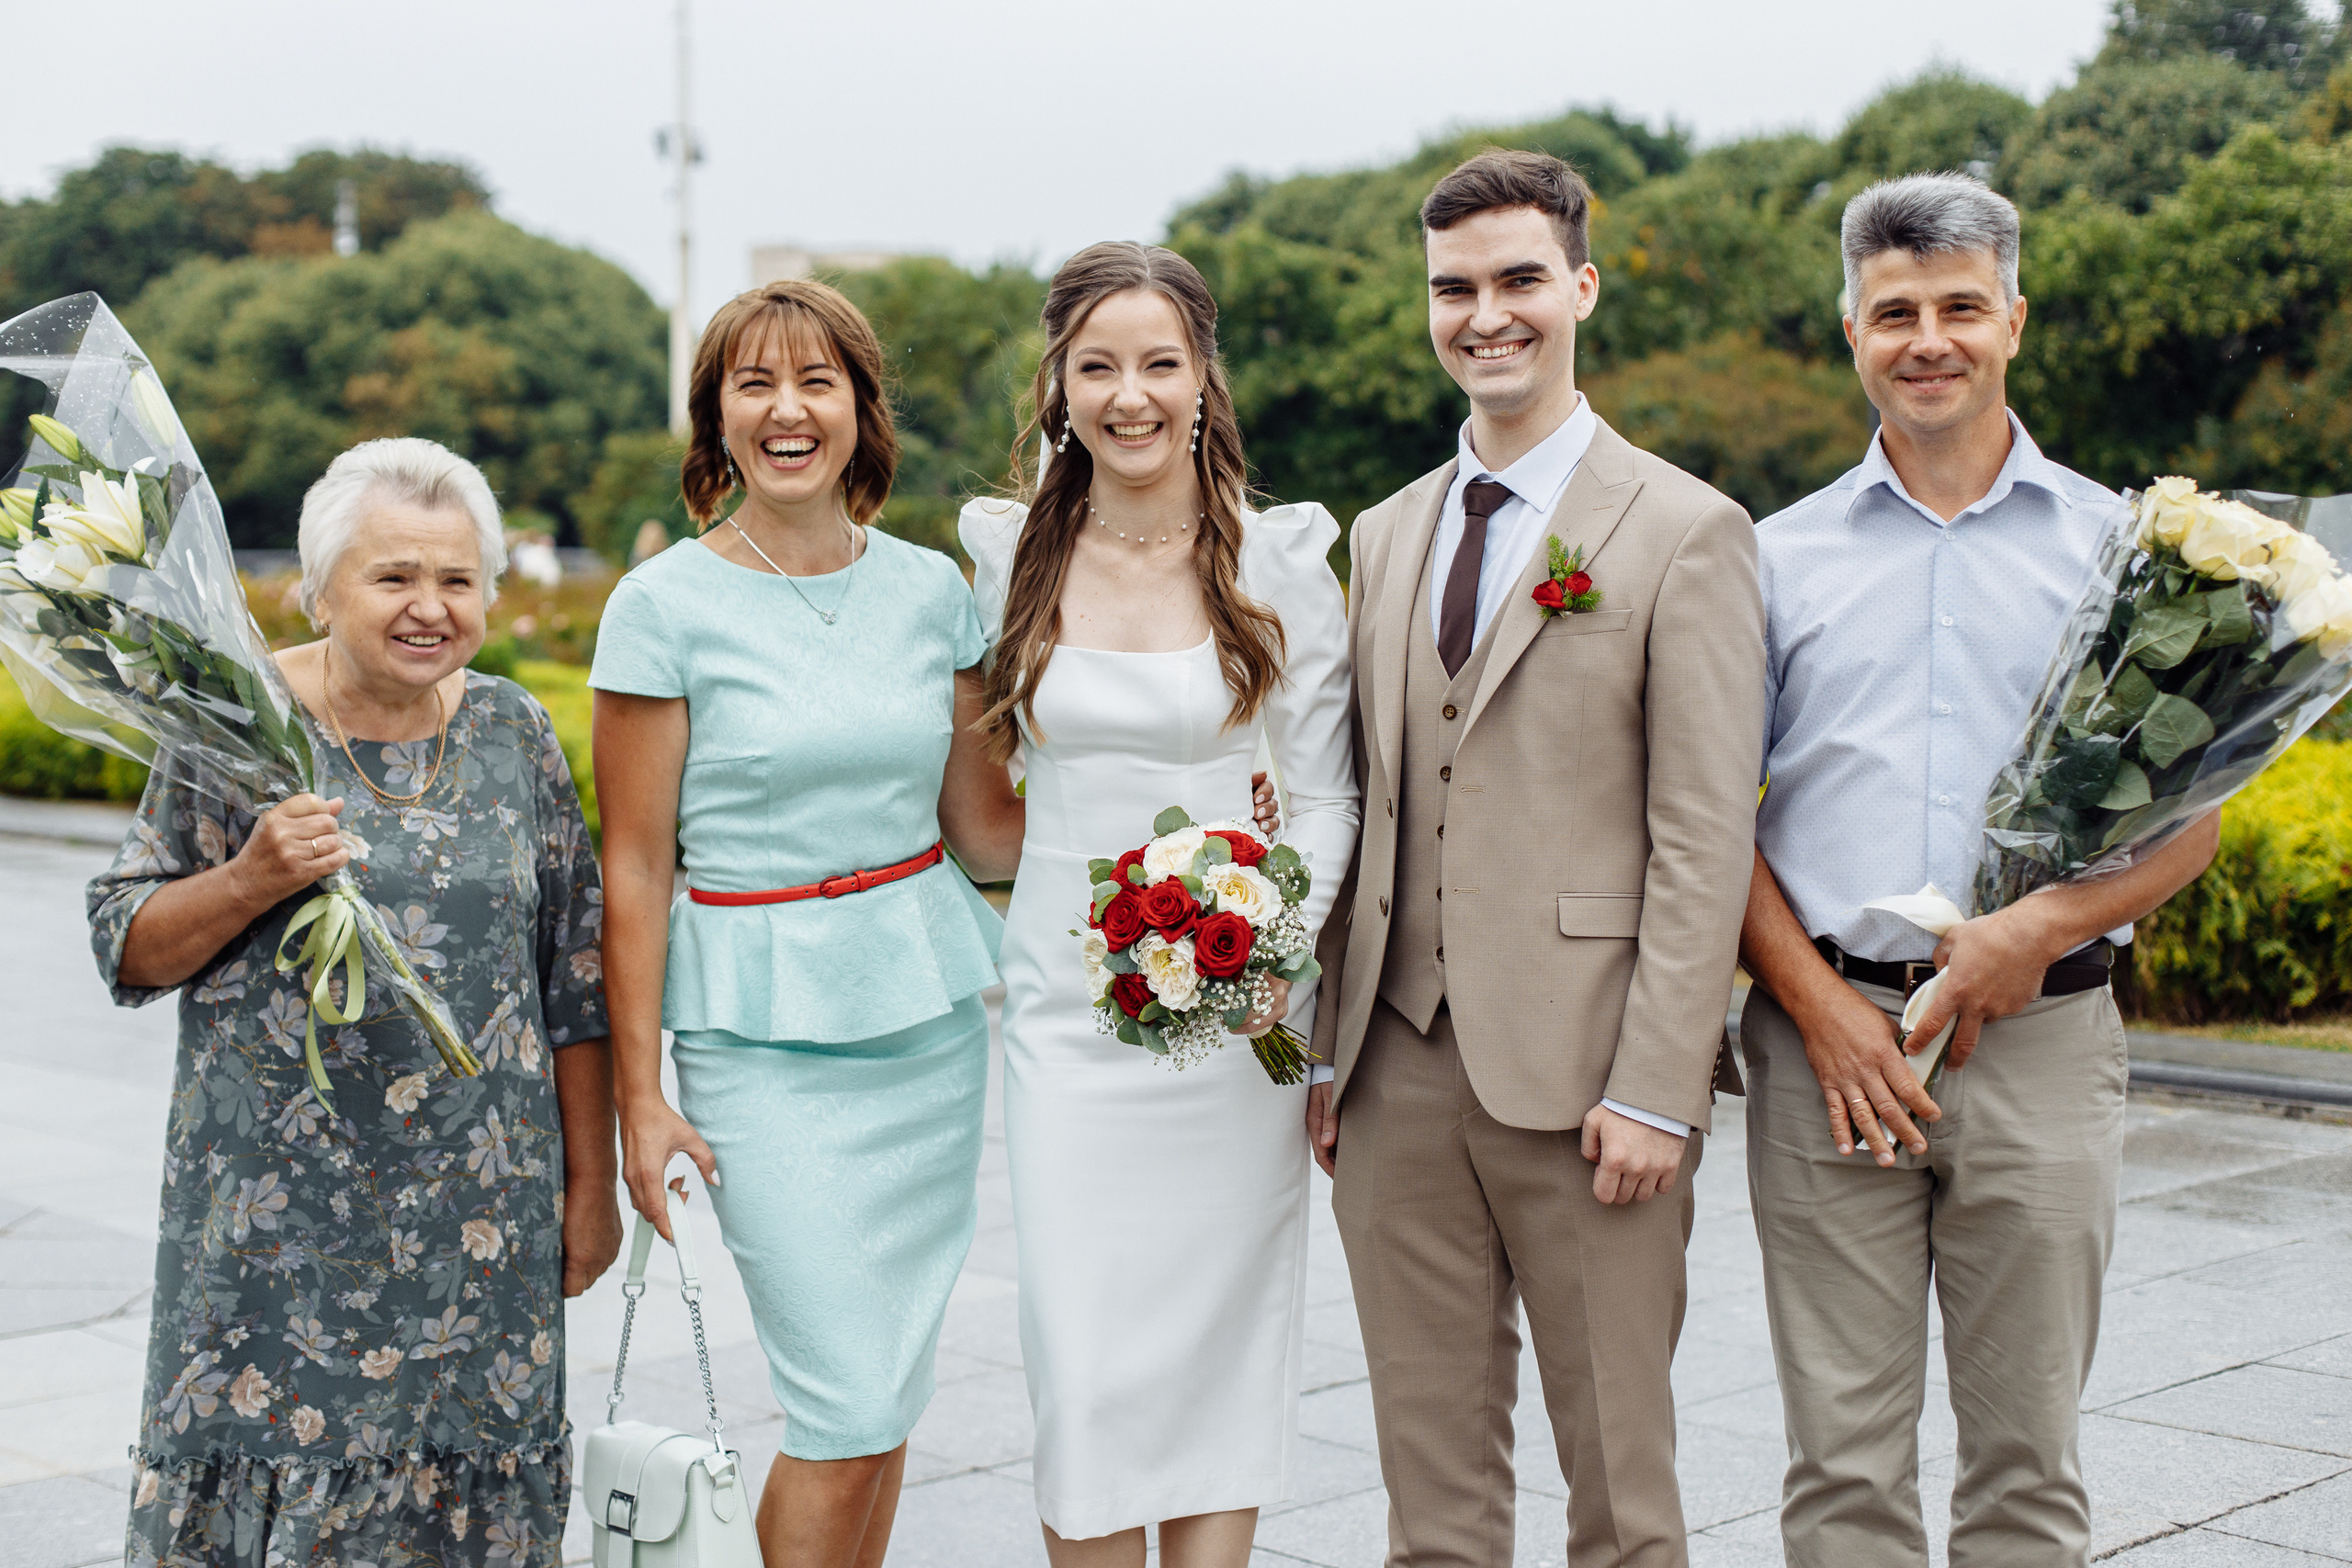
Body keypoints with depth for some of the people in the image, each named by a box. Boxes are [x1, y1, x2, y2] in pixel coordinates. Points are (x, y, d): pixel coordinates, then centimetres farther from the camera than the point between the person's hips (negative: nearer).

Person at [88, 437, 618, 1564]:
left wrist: (591, 1184, 7)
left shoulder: (513, 731, 4)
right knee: (269, 1437, 1)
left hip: (477, 1204, 2)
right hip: (275, 1204, -2)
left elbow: (575, 977, 8)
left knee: (458, 1465, 6)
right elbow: (127, 951, -1)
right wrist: (252, 879, -19)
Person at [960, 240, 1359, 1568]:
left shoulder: (1280, 557, -3)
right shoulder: (1008, 550, 4)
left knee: (1220, 1350, 5)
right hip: (1066, 1003, 2)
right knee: (1080, 1362, -1)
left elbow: (1328, 794, -2)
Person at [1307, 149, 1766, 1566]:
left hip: (1580, 1076, -5)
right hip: (1398, 1071, 5)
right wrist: (1330, 1052, 10)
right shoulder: (1384, 537, 14)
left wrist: (1655, 1091, -14)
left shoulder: (1687, 533, -4)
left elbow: (1705, 840, -9)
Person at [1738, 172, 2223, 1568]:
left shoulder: (2117, 543, 8)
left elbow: (2189, 815, 6)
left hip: (2041, 1041, 0)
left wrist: (2042, 930, -12)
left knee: (2028, 1455, 6)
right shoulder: (1783, 556, 9)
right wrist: (1818, 1002, -7)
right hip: (1827, 1034, 0)